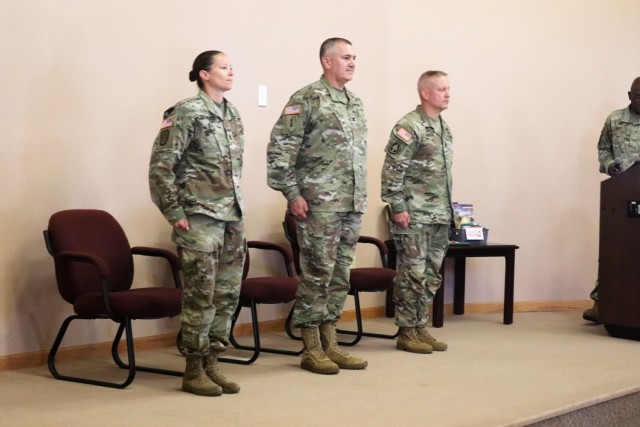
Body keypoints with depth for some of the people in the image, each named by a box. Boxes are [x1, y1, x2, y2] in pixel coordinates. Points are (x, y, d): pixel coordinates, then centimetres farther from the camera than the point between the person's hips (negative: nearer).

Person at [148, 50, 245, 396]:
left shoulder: (232, 114, 12)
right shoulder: (187, 112, -10)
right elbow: (160, 165, -13)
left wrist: (237, 205, 15)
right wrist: (174, 212, -14)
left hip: (232, 216, 8)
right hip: (200, 217, -8)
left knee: (227, 293, 9)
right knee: (201, 294, -3)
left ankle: (211, 364, 19)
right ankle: (193, 371, 7)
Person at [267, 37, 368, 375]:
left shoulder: (356, 103, 16)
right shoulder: (307, 99, -7)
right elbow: (279, 149, -12)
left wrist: (361, 196, 18)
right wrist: (292, 194, -15)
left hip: (353, 205, 8)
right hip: (319, 204, -8)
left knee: (340, 275, 10)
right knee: (317, 274, -3)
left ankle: (329, 344, 19)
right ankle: (311, 350, 6)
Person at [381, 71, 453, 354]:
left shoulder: (443, 127, 15)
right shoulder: (409, 126, -12)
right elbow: (392, 171, -15)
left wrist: (448, 209, 18)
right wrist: (397, 208, -18)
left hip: (440, 216, 8)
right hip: (415, 216, -8)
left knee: (431, 275, 11)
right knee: (412, 274, -3)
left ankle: (420, 328, 19)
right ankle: (407, 332, 5)